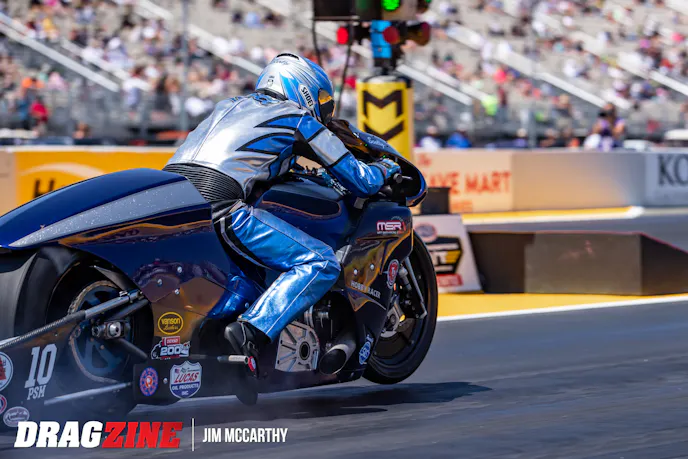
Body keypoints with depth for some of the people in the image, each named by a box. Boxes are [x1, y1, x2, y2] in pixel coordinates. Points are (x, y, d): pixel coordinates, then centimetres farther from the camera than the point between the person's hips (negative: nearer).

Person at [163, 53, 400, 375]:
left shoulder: (229, 106, 34)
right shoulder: (299, 119, 16)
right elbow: (361, 182, 20)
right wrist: (385, 169, 41)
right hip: (218, 202, -7)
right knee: (321, 265, -5)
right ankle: (251, 331, -24)